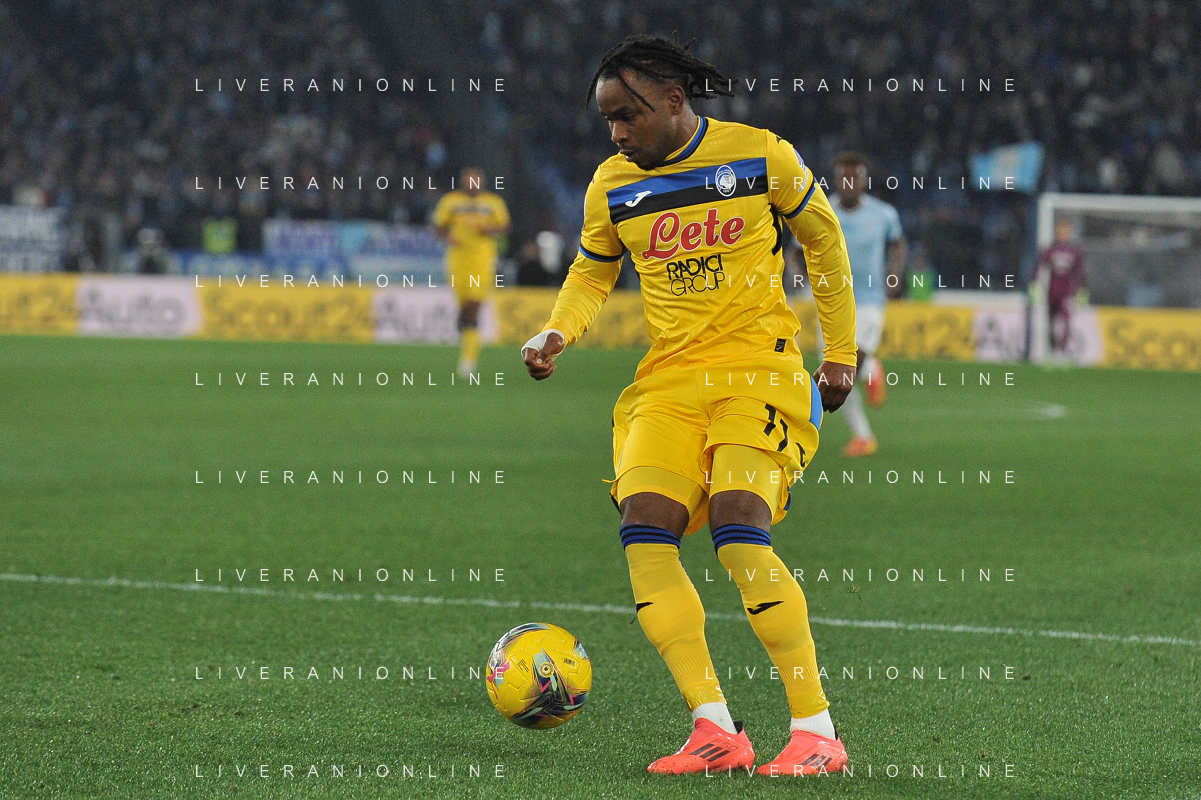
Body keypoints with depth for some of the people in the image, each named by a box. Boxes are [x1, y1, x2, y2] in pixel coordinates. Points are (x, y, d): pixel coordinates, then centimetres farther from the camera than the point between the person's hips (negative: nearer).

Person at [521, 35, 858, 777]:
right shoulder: (612, 185, 7)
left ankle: (817, 730, -15)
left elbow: (823, 239, 10)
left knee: (738, 530, -22)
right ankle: (715, 728, -12)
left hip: (759, 367, -4)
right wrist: (558, 333, 3)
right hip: (669, 378, 5)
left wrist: (841, 353, 11)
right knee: (644, 530, -16)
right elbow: (593, 271, 23)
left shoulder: (762, 155, -3)